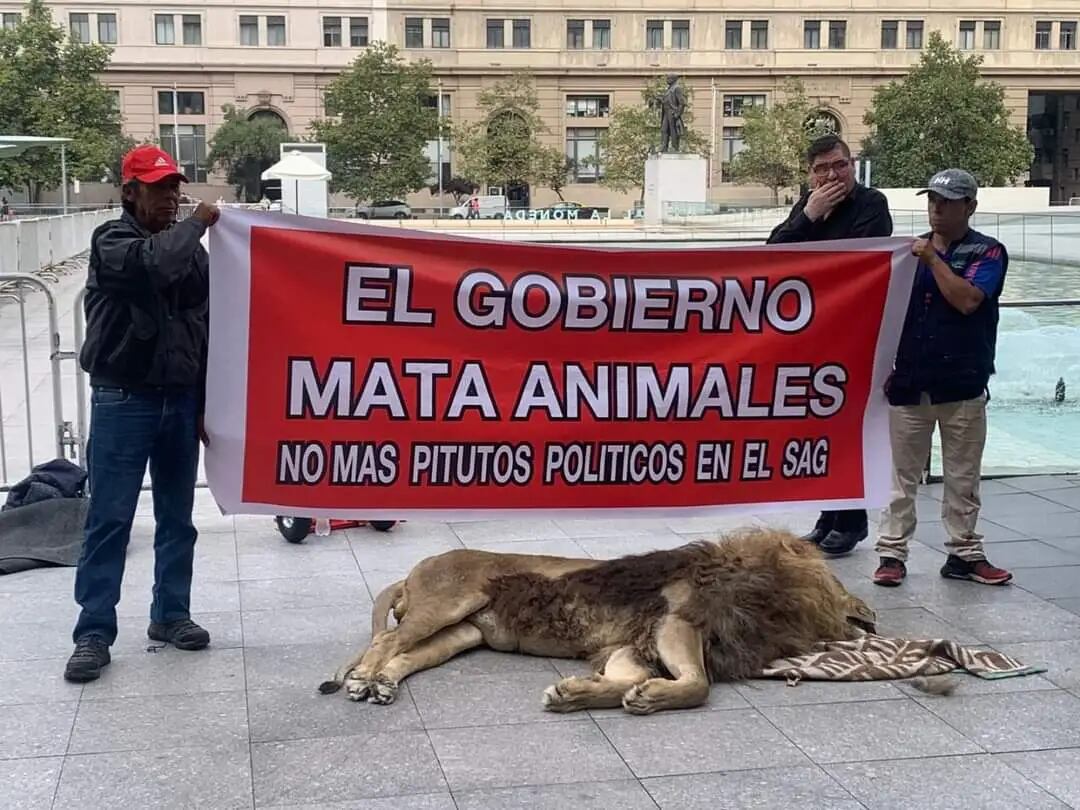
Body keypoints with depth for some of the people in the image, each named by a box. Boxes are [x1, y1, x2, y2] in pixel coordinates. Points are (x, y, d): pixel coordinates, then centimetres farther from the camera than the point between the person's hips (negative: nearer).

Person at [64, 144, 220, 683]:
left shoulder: (189, 248, 9)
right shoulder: (111, 241, -5)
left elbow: (205, 328, 11)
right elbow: (155, 263, -30)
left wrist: (205, 404, 7)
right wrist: (198, 224, -15)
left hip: (180, 400, 5)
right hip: (123, 401, -5)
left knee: (177, 518, 12)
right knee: (109, 520, -2)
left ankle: (170, 615, 25)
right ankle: (94, 632, 3)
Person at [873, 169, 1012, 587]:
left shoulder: (987, 252, 0)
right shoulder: (910, 249, 10)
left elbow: (967, 300, -16)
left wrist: (933, 259, -12)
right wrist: (885, 364, 5)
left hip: (963, 384, -2)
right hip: (909, 381, 2)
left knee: (963, 477, 6)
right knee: (902, 474, 5)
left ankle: (964, 554, 15)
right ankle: (892, 552, 10)